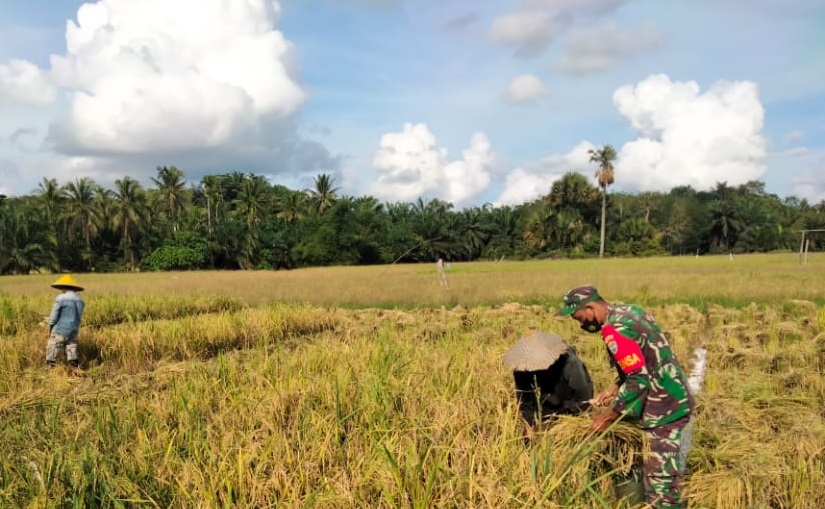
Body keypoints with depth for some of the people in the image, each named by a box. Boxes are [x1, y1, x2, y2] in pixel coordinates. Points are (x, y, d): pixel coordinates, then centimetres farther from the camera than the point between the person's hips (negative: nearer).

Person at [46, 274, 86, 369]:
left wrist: (50, 329, 6)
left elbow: (53, 316, -7)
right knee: (72, 355, 6)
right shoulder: (80, 301, 8)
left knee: (51, 356, 2)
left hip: (60, 332, -5)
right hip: (73, 333, 6)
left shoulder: (61, 299, -10)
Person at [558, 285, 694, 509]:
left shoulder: (615, 330, -21)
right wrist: (613, 390, 12)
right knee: (658, 472, 19)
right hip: (672, 399, 10)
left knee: (660, 481, -6)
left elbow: (638, 380, -24)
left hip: (663, 408, -10)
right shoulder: (629, 311, 9)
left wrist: (608, 417, -14)